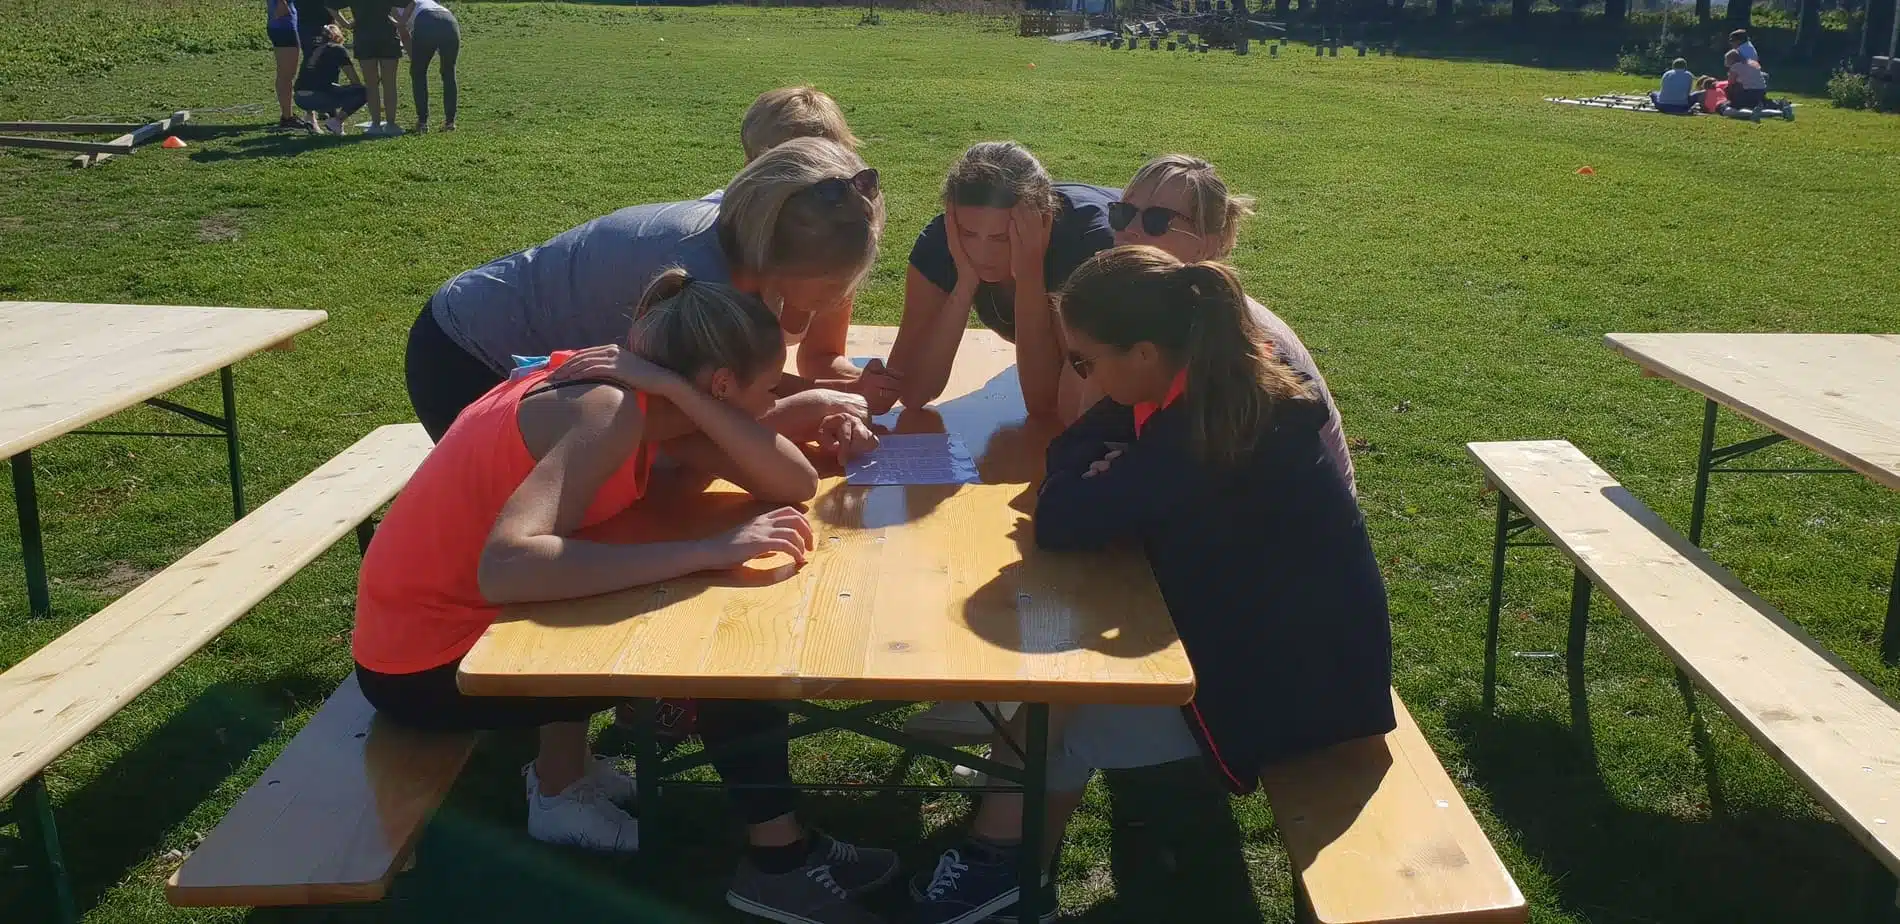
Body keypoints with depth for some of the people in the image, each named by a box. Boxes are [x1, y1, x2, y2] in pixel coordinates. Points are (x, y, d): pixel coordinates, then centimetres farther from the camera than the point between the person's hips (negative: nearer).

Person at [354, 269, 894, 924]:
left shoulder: (628, 393, 2)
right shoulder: (610, 409, -23)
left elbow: (794, 486, -5)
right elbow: (504, 569, -38)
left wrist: (676, 386, -15)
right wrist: (710, 551, -36)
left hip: (464, 610, 9)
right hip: (425, 664, -9)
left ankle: (562, 783, 20)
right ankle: (778, 860, 4)